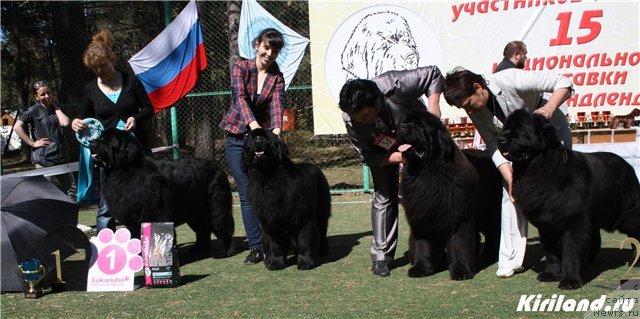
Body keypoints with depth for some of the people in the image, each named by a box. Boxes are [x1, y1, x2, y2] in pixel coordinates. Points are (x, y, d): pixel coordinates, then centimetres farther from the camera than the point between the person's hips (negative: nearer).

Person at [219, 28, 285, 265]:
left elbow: (277, 105, -13)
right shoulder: (241, 67, -2)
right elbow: (240, 98, -17)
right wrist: (253, 124, -34)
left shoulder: (277, 78, 2)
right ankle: (256, 247, 4)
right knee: (247, 194, -1)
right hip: (237, 137, 0)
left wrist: (276, 130, -34)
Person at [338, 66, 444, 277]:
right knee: (383, 195, -6)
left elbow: (433, 74, -25)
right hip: (382, 148, 0)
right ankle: (381, 256, 0)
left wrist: (433, 106, -36)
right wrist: (400, 157, -37)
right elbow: (369, 156, -23)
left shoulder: (392, 86, -39)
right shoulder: (349, 119, -32)